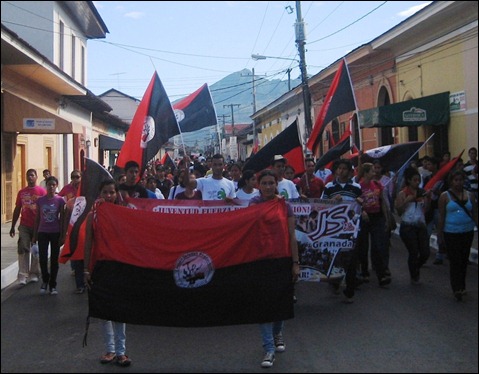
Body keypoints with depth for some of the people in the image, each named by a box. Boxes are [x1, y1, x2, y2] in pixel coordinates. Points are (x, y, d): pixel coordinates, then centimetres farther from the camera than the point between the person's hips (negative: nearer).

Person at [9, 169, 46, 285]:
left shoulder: (42, 191, -1)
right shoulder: (21, 192, 10)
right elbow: (17, 210, 14)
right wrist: (12, 226, 13)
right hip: (24, 226, 2)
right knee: (23, 249, -6)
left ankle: (34, 274, 14)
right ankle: (22, 275, -8)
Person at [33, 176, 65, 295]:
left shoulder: (60, 200, -2)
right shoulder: (40, 200, 2)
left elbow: (62, 219, -1)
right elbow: (37, 218, 7)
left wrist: (62, 235, -4)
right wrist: (35, 235, 6)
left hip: (55, 233, -1)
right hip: (42, 232, 1)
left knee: (54, 259, 5)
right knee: (43, 259, -6)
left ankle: (53, 285, 16)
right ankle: (45, 280, 18)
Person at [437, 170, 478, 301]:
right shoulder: (445, 196, -3)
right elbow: (441, 217, -3)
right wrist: (440, 233, -4)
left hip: (467, 232, 3)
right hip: (451, 233, -3)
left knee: (464, 260, 11)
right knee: (455, 261, -7)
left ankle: (461, 287, 24)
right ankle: (457, 289, -6)